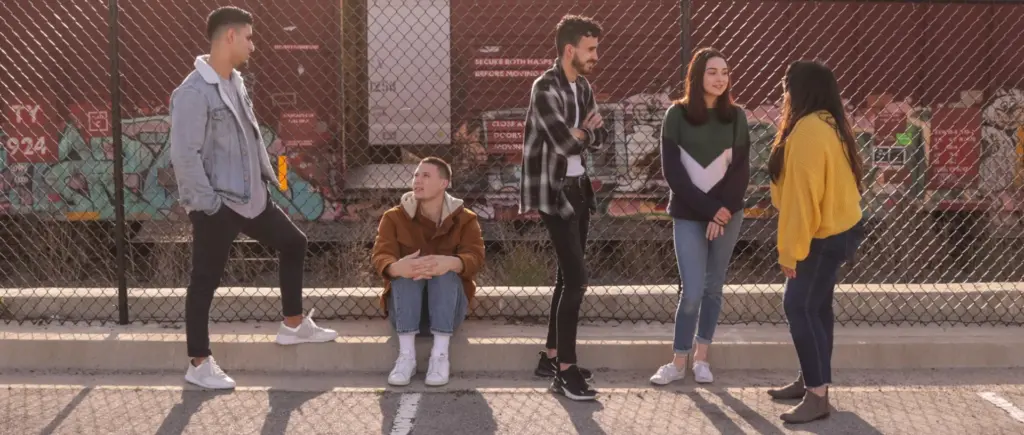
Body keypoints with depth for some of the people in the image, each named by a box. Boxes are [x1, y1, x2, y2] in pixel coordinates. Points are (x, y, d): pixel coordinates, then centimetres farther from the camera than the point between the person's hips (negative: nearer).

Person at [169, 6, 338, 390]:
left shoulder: (236, 82, 10)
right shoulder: (193, 93, -19)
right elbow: (184, 155, -22)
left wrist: (268, 176, 15)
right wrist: (207, 203, -21)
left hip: (250, 196, 9)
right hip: (216, 205, -9)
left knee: (293, 243, 18)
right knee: (205, 281, 1)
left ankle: (294, 325, 32)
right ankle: (199, 364, 12)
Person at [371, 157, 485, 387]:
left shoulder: (464, 219, 1)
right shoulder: (394, 217, 2)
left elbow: (475, 257, -18)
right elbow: (380, 256, -16)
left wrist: (450, 263, -43)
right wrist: (396, 267, -43)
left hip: (448, 308, 0)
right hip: (405, 308, 1)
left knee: (446, 272, -30)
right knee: (405, 272, -30)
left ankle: (440, 355, -36)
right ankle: (406, 355, -35)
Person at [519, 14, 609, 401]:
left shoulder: (583, 87, 11)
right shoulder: (545, 87, -16)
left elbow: (599, 139, 10)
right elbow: (565, 142, -24)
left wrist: (580, 131, -11)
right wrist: (585, 128, -4)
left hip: (578, 188, 9)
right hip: (553, 191, -9)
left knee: (567, 275, 13)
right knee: (576, 277, -12)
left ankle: (551, 357, 23)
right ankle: (565, 370, -5)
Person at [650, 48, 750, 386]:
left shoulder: (735, 116, 3)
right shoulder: (677, 115, -4)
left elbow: (741, 170, 0)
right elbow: (672, 171, -9)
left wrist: (724, 211, -13)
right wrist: (709, 208, -14)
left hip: (728, 214, 3)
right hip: (688, 216, -2)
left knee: (713, 288, 9)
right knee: (692, 291, -8)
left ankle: (701, 357, 19)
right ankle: (679, 362, 5)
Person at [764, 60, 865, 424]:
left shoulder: (808, 130, -22)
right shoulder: (826, 124, 11)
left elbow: (802, 196, -24)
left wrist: (790, 250, -20)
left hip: (825, 236, -10)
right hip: (838, 228, 10)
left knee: (799, 307, -10)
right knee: (814, 306, 15)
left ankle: (818, 395, -8)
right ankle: (811, 380, 24)